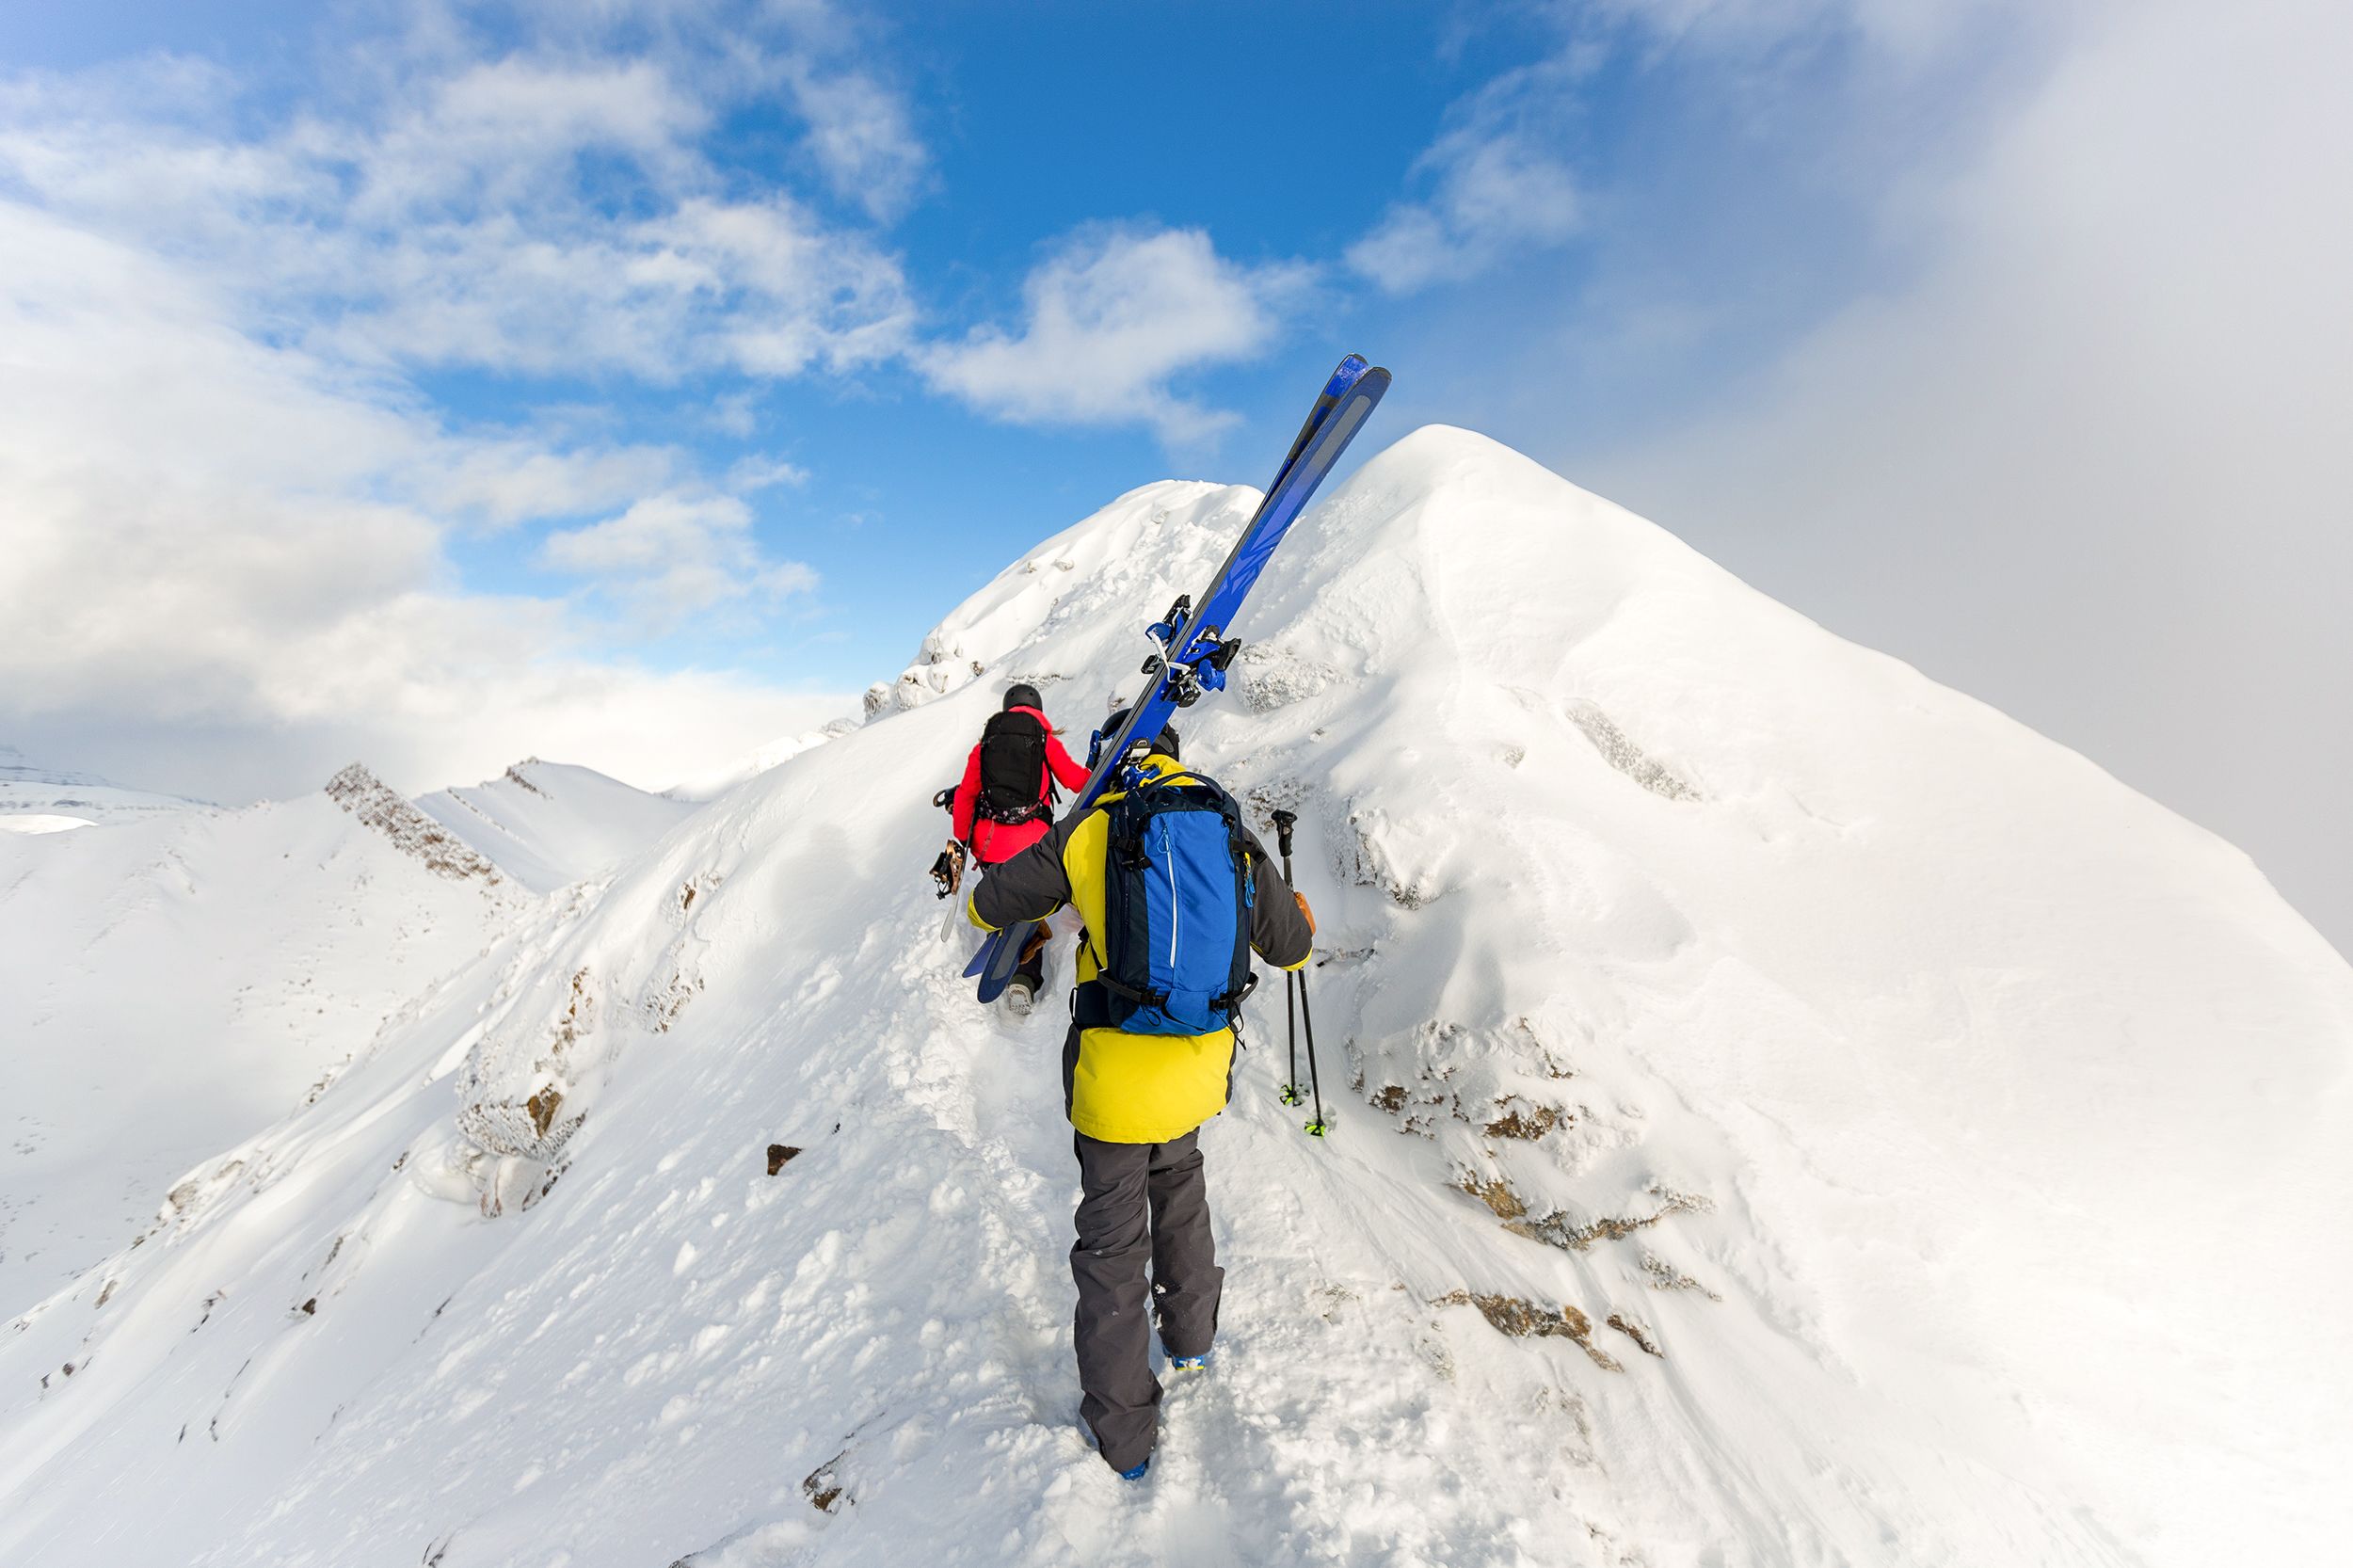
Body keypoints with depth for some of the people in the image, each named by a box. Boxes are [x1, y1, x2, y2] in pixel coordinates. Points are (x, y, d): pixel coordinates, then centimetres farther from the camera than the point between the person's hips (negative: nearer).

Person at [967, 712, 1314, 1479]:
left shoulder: (1088, 831, -9)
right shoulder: (1235, 835, -1)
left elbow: (987, 905, 2)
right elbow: (1289, 948, 10)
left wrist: (1017, 908, 26)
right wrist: (1302, 921, 34)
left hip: (1116, 1072, -3)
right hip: (1199, 1070, 4)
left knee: (1113, 1239, 14)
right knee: (1179, 1186, 31)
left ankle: (1121, 1431, 31)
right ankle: (1191, 1333, 52)